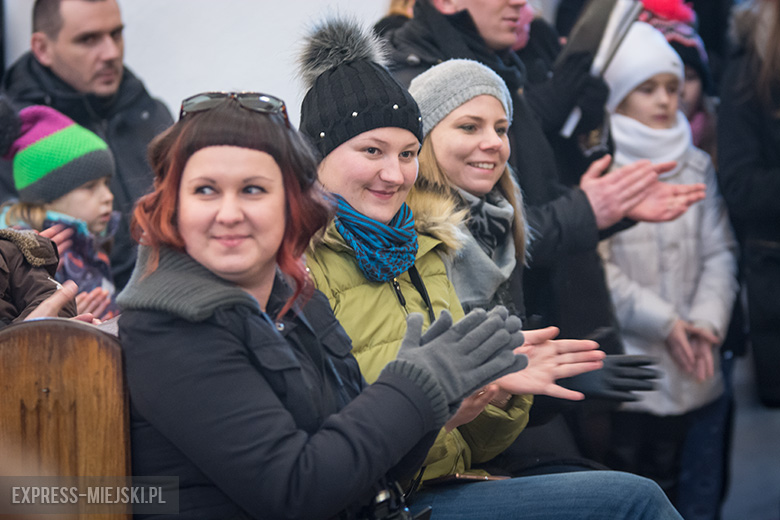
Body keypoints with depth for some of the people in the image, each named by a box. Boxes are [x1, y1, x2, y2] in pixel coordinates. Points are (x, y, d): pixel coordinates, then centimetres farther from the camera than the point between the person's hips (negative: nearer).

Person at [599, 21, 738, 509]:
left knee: (671, 484, 13)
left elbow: (720, 251, 8)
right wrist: (664, 322, -13)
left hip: (687, 372, 5)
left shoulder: (697, 166, 12)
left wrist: (707, 321, -8)